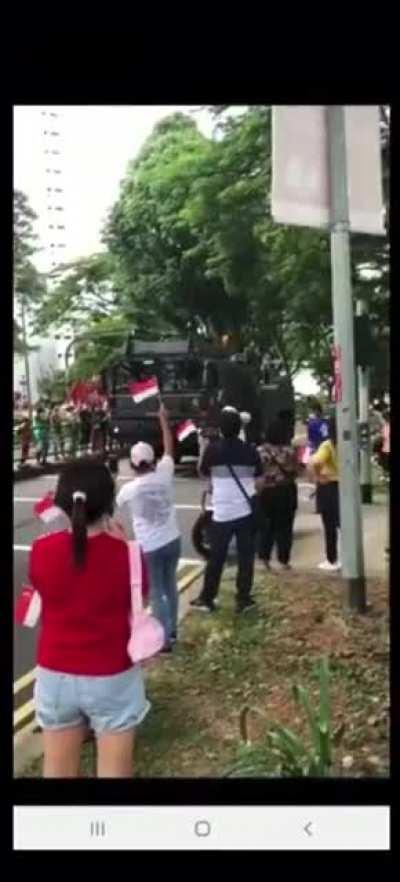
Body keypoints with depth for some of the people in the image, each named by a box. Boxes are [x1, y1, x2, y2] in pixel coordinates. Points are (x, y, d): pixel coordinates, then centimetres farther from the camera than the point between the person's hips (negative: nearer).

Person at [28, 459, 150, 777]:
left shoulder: (41, 551, -14)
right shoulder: (127, 554, -20)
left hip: (55, 676, 2)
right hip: (113, 678, -2)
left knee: (58, 768, 21)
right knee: (114, 768, 16)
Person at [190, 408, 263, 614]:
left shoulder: (213, 449, -7)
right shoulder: (250, 450, -1)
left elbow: (203, 472, 8)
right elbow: (258, 474, 13)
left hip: (222, 512, -1)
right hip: (246, 510, 1)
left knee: (216, 557, 8)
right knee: (245, 557, 9)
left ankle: (206, 599, 16)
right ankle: (243, 599, 12)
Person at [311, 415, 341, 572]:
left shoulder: (328, 445, -16)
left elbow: (316, 462, -32)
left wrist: (318, 476, -18)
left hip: (328, 487, -5)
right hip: (343, 486, 5)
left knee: (330, 526, 5)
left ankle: (332, 561, 12)